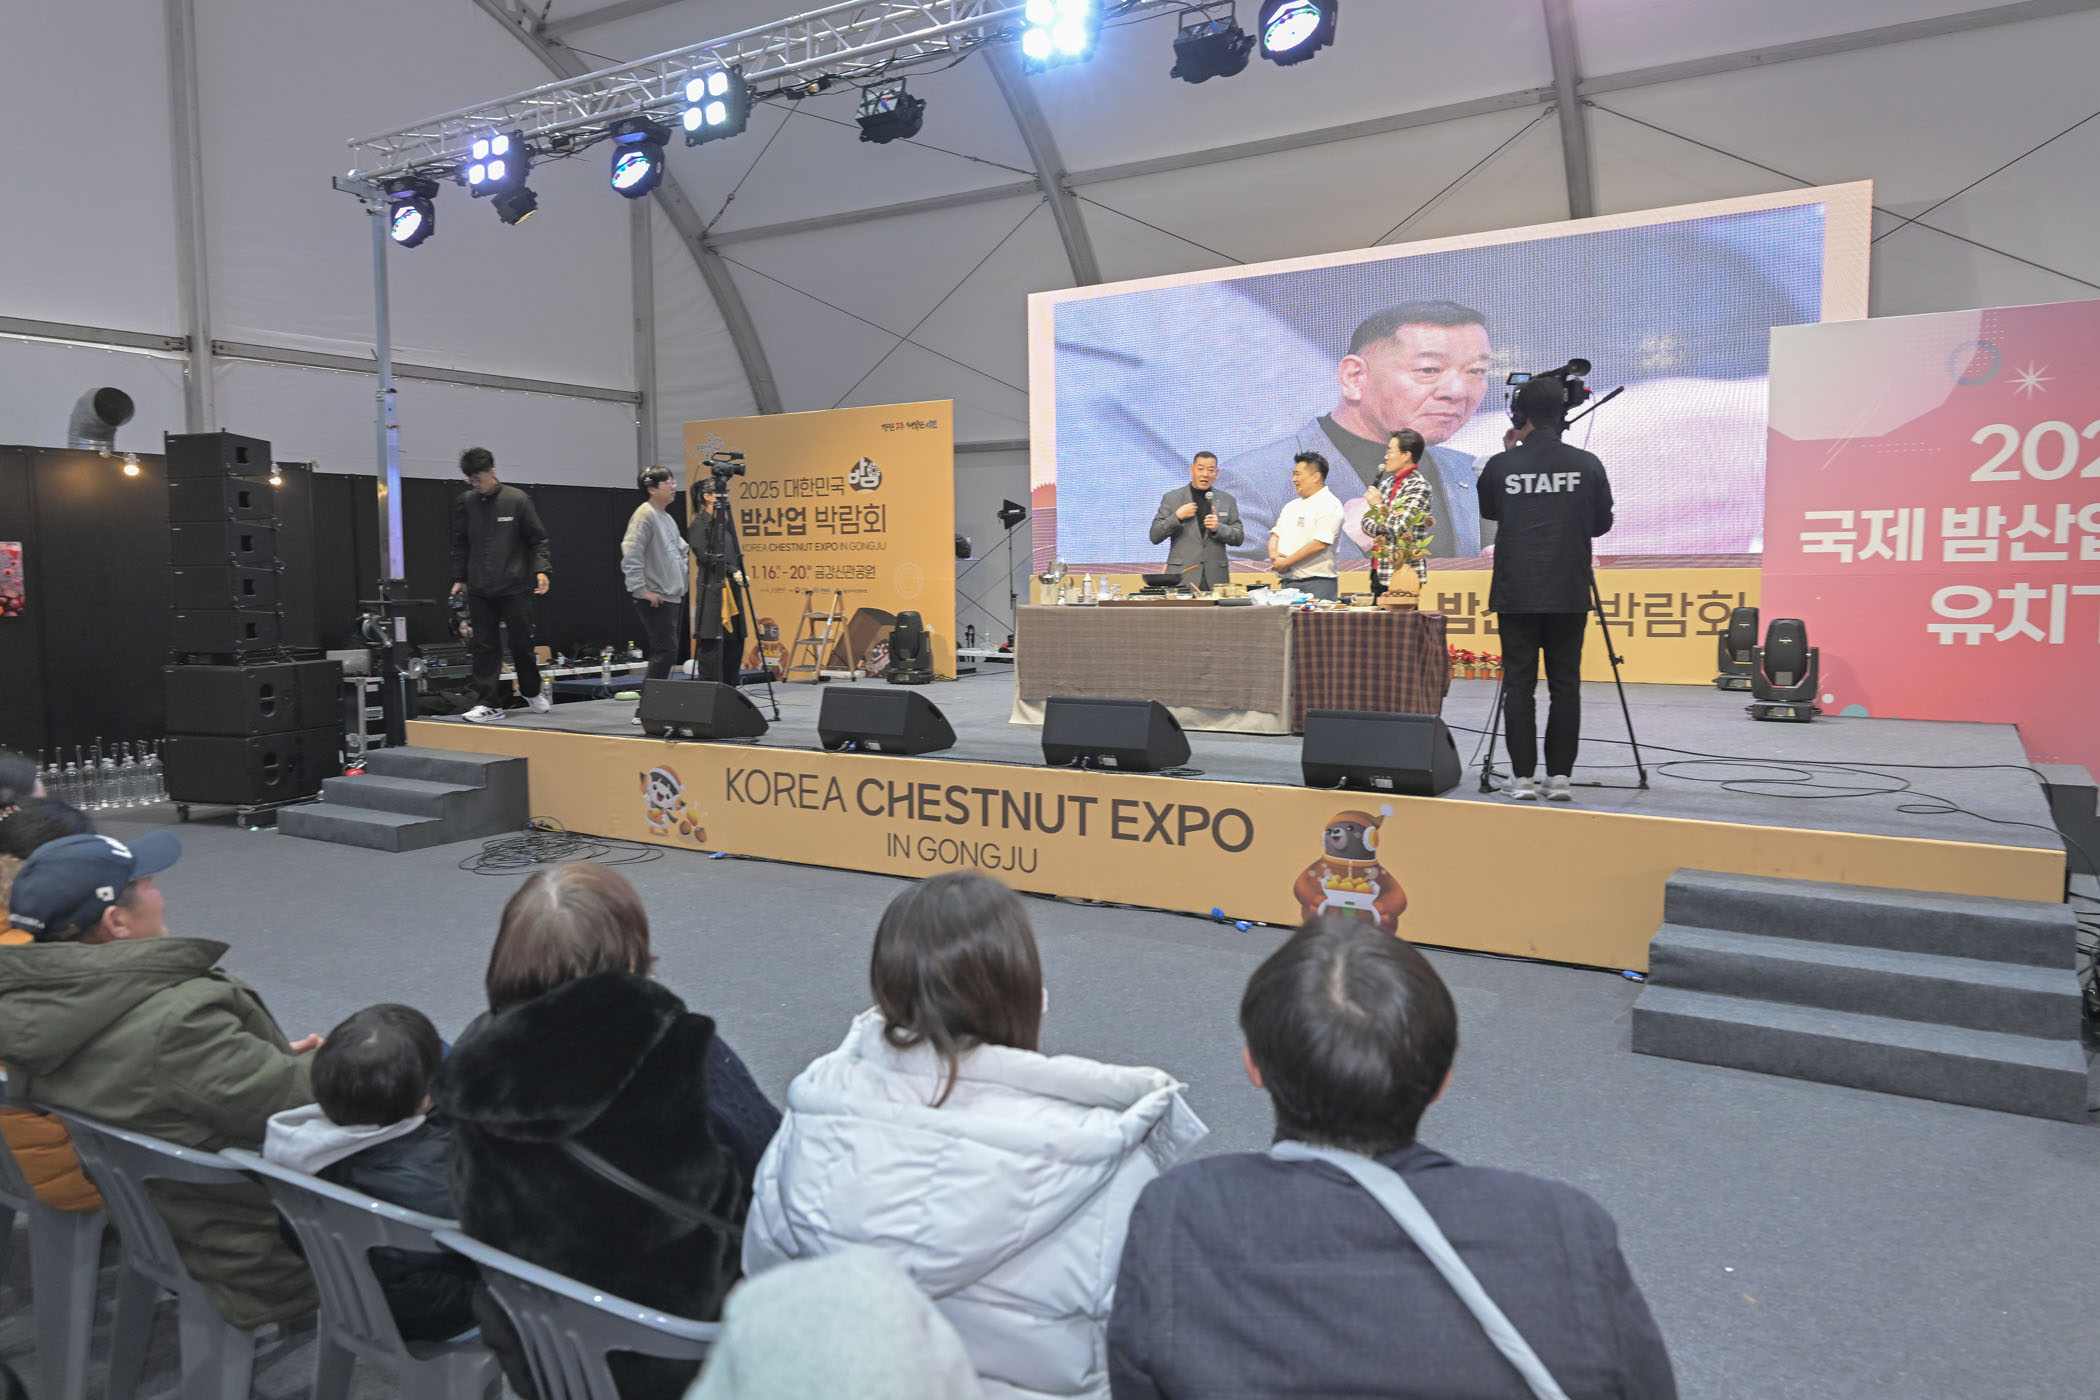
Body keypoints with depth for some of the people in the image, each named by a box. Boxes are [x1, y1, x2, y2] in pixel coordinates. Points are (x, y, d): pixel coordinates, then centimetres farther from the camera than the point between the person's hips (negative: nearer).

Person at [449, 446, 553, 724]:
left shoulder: (517, 500, -2)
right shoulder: (465, 503, 7)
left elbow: (538, 539, 2)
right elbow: (460, 544, 15)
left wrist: (542, 569, -11)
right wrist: (459, 578, 11)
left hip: (515, 588, -2)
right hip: (479, 591, 3)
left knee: (521, 643, 5)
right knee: (484, 646, 0)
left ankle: (532, 692, 27)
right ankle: (489, 703, 3)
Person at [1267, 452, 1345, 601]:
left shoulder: (1329, 505, -7)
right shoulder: (1292, 506, 20)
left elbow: (1319, 544, -17)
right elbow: (1275, 535, 18)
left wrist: (1286, 562, -14)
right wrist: (1274, 554, -6)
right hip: (1288, 583, 7)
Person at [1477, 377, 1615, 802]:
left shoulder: (1501, 465, -4)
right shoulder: (1587, 465, -1)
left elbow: (1488, 511, 15)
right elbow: (1601, 524, 9)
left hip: (1516, 593, -1)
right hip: (1569, 593, 1)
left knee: (1519, 685, 3)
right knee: (1565, 685, 6)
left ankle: (1523, 777, 4)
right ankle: (1560, 776, 7)